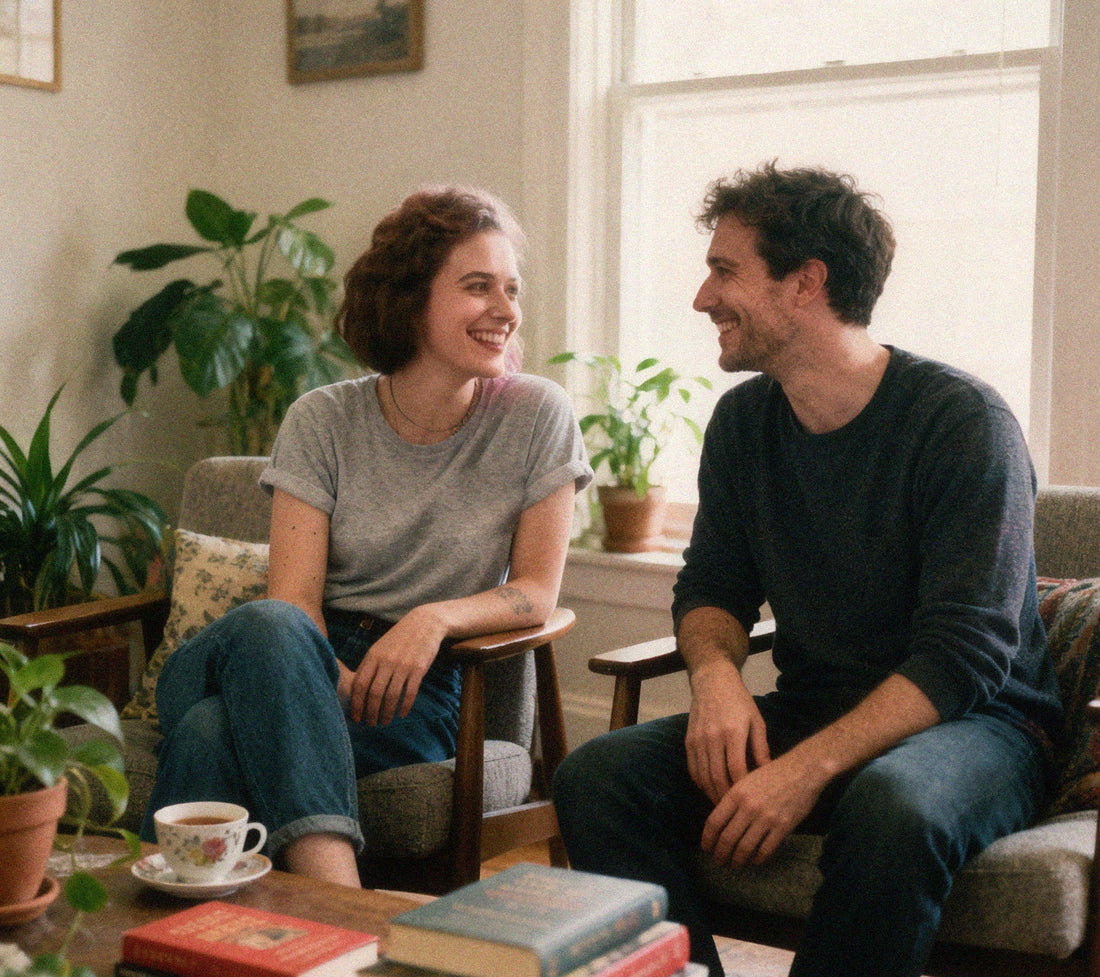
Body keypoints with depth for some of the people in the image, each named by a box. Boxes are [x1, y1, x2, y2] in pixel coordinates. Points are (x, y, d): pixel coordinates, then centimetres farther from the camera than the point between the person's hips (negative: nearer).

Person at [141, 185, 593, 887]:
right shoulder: (322, 421, 3)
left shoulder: (537, 416, 1)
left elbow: (537, 591, 3)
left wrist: (435, 618, -18)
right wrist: (334, 675, -28)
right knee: (266, 627, -38)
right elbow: (293, 598, -5)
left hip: (422, 686, -2)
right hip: (309, 661, 2)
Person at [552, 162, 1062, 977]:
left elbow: (964, 655, -20)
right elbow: (712, 588, 12)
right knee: (597, 776, -18)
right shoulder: (743, 422, 5)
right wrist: (717, 674, -12)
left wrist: (809, 768, -30)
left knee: (894, 808, -39)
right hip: (811, 714, 5)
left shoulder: (962, 421, -15)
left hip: (975, 721, -5)